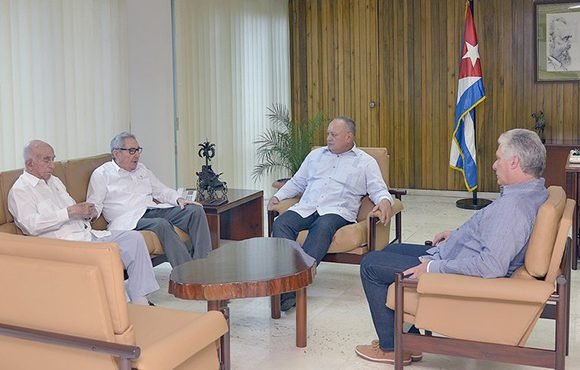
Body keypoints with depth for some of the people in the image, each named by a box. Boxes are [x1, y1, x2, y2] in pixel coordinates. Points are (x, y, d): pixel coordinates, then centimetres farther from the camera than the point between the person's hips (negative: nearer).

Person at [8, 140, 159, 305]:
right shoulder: (20, 190, -2)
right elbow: (31, 225, -18)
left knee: (134, 237, -6)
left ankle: (139, 300, -9)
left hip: (87, 234, 9)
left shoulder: (54, 181, 24)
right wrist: (69, 212, -19)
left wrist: (88, 212, 2)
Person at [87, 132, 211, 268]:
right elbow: (94, 205, 2)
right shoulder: (101, 174, 8)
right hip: (130, 219, -7)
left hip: (155, 210, 7)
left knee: (196, 210, -14)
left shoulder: (142, 169, 26)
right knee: (161, 224, -37)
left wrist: (179, 199, 5)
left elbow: (161, 190, 25)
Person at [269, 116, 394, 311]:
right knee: (280, 224, -28)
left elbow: (379, 190, 7)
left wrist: (384, 201, -16)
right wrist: (278, 196, 14)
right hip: (305, 208, 4)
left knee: (322, 228, -39)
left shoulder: (365, 162, 14)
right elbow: (297, 182, 30)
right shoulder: (315, 155, 26)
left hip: (336, 211, -3)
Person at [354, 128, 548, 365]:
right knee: (391, 251, 23)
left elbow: (493, 266, -36)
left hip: (458, 275, -11)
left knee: (371, 264, -2)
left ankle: (392, 347, 10)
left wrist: (434, 268, -27)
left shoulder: (513, 205, -30)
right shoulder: (533, 191, 2)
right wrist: (457, 235, 18)